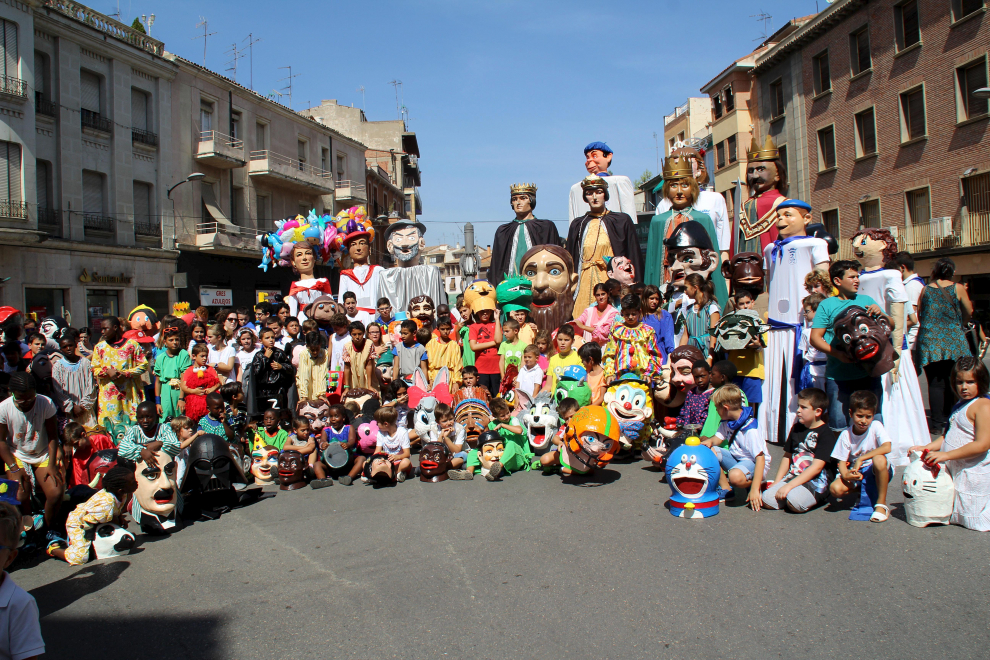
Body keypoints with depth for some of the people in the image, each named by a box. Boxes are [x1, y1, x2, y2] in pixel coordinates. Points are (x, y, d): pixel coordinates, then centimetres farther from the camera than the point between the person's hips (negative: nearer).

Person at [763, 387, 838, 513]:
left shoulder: (826, 434, -9)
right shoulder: (796, 428, 14)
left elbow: (816, 467, -16)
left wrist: (789, 486, -21)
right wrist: (776, 483, 8)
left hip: (817, 481, -6)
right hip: (793, 476, 6)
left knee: (795, 502, -33)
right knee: (767, 499, -17)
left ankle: (817, 498, -2)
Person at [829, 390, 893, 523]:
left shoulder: (876, 426, -12)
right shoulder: (846, 435, -7)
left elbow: (887, 447, -29)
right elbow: (842, 462, -7)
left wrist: (861, 459, -31)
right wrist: (845, 475, -31)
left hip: (876, 472, -3)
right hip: (856, 473, 3)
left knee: (879, 459, -37)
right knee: (835, 489, -25)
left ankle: (881, 504, -20)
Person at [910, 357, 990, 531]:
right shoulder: (960, 404, 11)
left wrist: (946, 455, -28)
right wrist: (926, 448, 5)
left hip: (974, 475, -9)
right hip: (954, 471, 9)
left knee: (974, 521, 2)